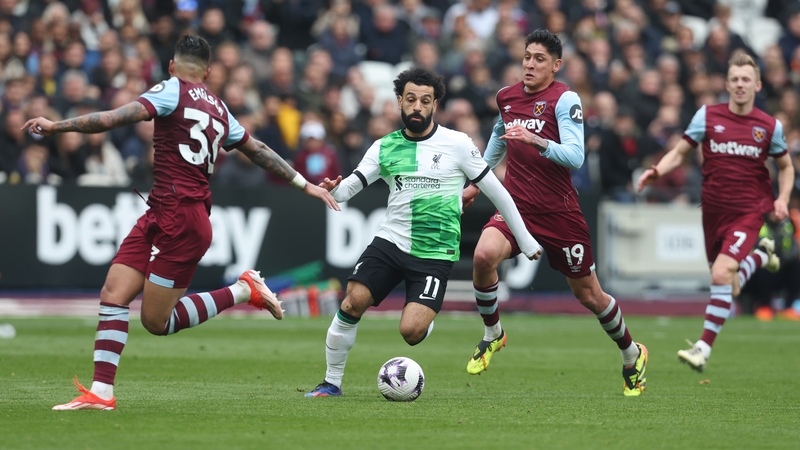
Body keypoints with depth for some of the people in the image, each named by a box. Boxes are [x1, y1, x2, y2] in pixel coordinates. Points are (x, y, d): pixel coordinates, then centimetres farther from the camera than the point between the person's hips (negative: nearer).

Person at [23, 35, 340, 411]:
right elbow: (260, 153, 24)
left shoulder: (172, 91, -4)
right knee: (113, 294, 0)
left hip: (178, 219, -8)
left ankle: (244, 290, 4)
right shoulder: (219, 109, 17)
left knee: (156, 321, -3)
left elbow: (118, 118, -16)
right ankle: (101, 393, -5)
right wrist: (306, 185, 34)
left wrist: (57, 126, -16)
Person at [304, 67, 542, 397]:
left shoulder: (457, 144, -3)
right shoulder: (384, 147, 6)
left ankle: (426, 321, 21)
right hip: (390, 242, 3)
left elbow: (496, 192, 3)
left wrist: (525, 240, 7)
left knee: (410, 331, -18)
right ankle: (332, 382, 2)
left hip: (435, 254, -3)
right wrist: (333, 190, -26)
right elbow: (349, 187, 0)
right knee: (352, 302, -16)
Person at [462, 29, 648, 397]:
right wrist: (477, 183, 34)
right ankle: (492, 335, -2)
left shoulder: (565, 99, -11)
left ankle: (632, 356, 32)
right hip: (516, 205, 4)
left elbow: (575, 157, -21)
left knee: (589, 294, 6)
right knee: (484, 255, -27)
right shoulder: (506, 97, 7)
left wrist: (536, 140, -36)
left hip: (558, 212, -4)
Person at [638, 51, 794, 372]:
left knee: (721, 274, -23)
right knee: (729, 290, 13)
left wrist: (782, 199, -3)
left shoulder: (770, 126, -1)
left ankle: (704, 347, -16)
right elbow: (680, 152, 5)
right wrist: (657, 171, -13)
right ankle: (760, 255, 47)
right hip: (713, 210, 3)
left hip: (748, 212, -3)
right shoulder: (707, 116, -1)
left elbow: (786, 167, 13)